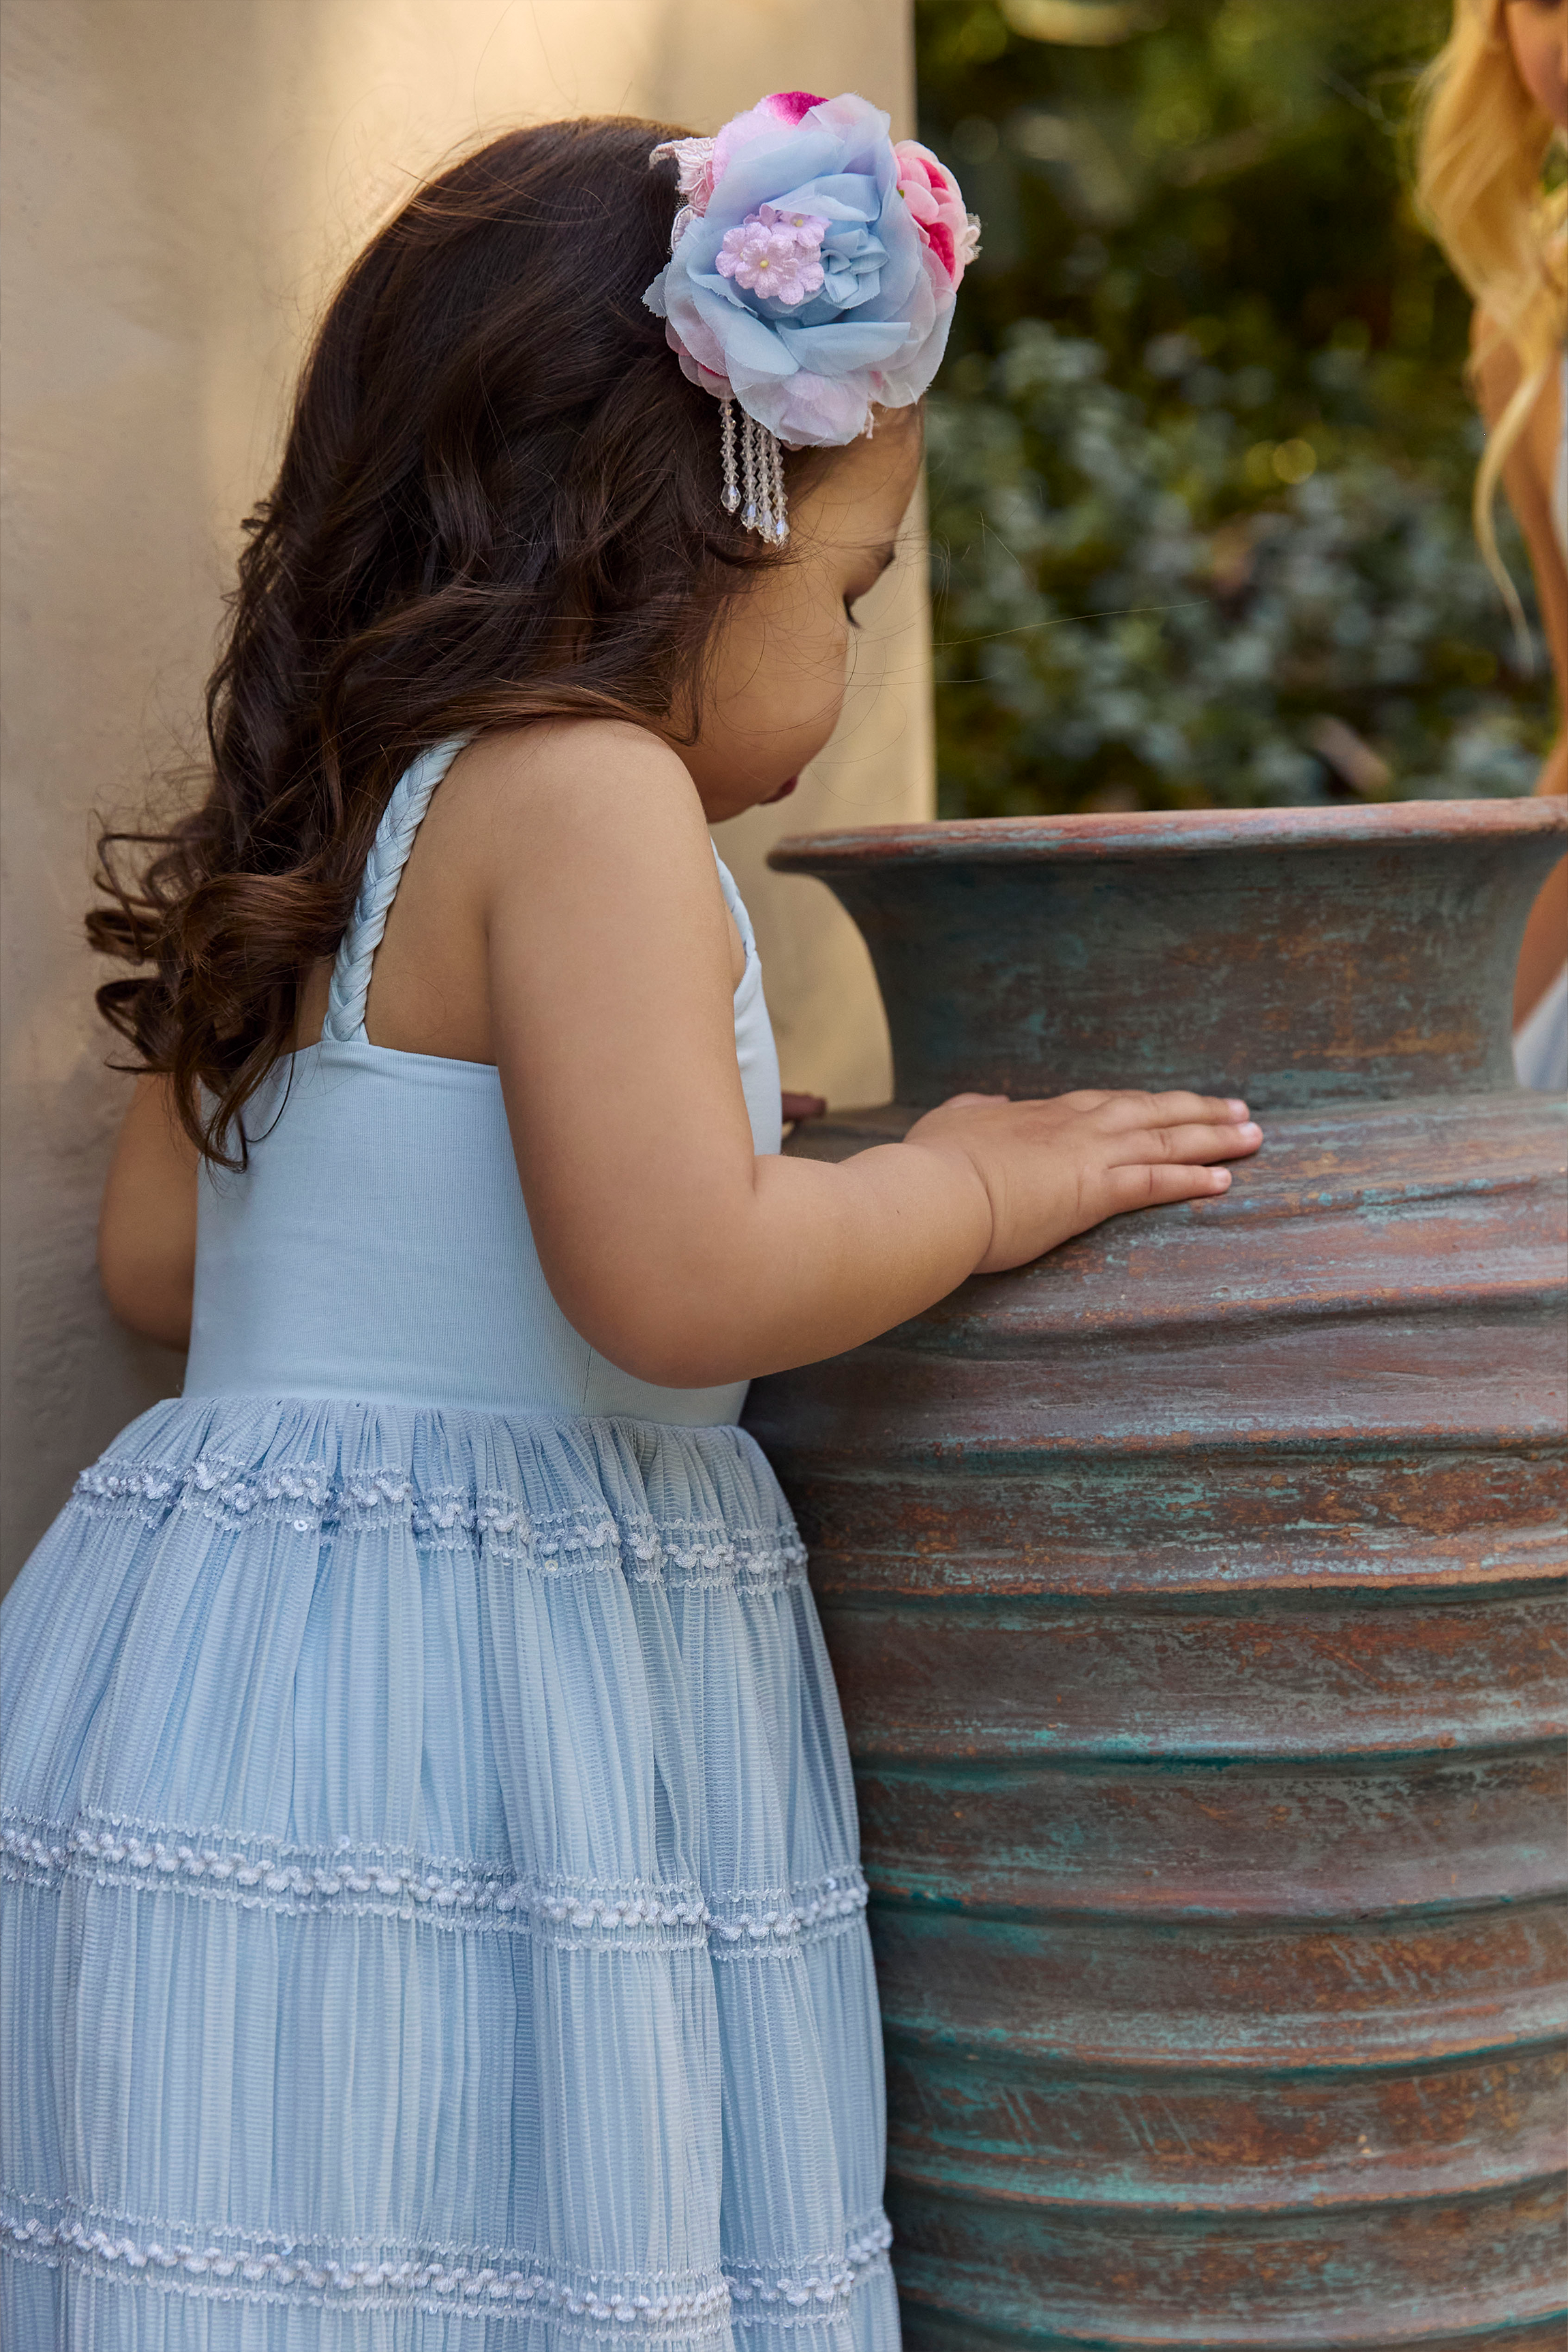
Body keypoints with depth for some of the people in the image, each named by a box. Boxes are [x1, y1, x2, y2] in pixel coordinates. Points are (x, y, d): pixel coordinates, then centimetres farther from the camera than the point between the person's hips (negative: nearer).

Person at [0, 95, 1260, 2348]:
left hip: (215, 1677, 9)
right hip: (459, 1741, -9)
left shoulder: (316, 825, 12)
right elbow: (680, 1282, -23)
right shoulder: (585, 796, -14)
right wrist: (969, 1184, -6)